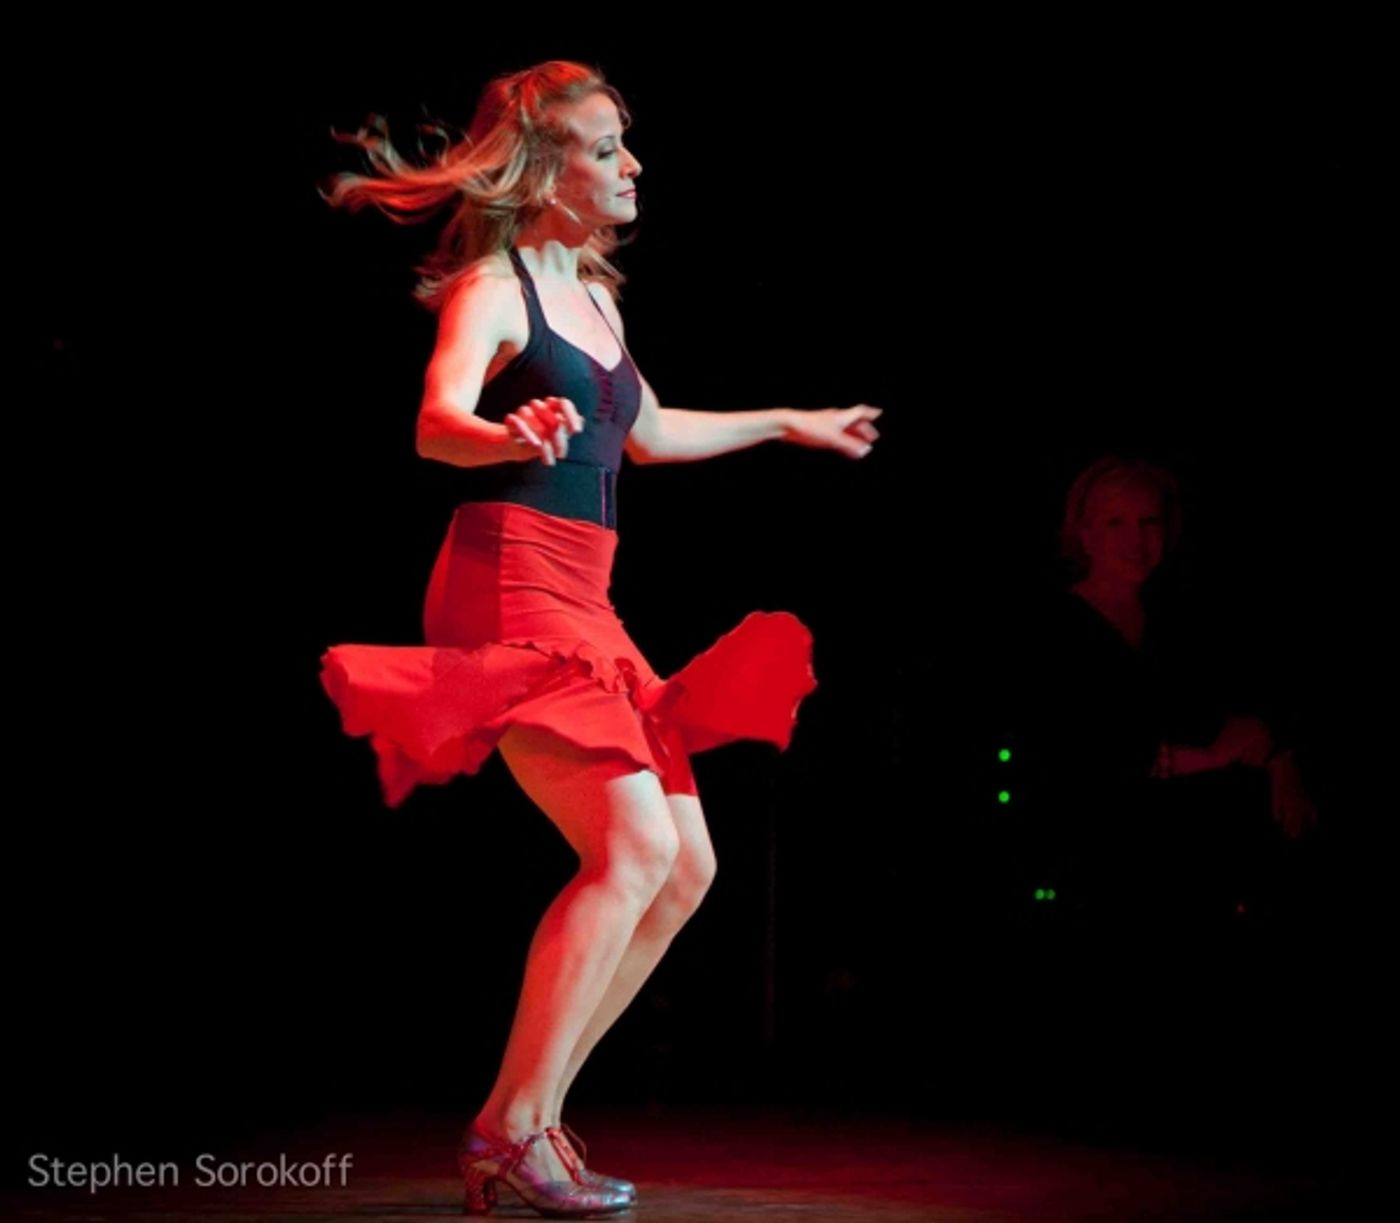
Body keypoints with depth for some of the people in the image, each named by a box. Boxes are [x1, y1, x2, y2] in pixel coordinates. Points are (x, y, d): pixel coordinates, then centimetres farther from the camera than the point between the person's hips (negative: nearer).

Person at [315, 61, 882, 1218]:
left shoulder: (593, 296, 19)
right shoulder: (493, 287, -7)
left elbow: (648, 433, 34)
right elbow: (437, 422, -25)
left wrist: (790, 423, 43)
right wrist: (514, 435, -48)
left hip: (580, 605, 9)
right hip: (511, 590, -9)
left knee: (684, 867, 6)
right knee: (634, 846, -19)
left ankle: (532, 1112, 9)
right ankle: (513, 1130, -13)